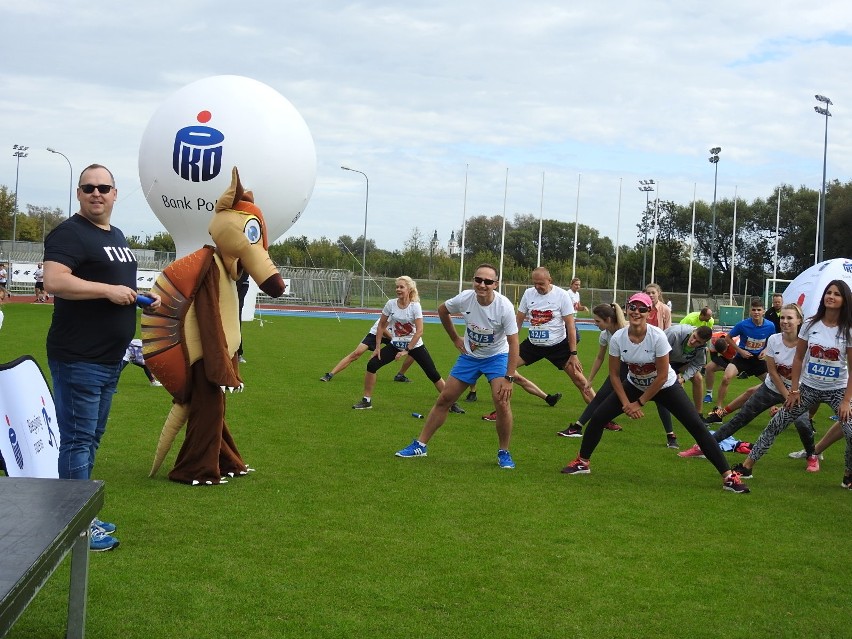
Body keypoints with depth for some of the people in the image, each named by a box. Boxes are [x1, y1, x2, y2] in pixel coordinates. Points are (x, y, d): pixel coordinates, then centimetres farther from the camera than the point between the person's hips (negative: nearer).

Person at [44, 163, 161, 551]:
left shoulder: (116, 236, 18)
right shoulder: (70, 233, -12)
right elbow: (54, 282, -26)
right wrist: (108, 290, -23)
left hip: (110, 359, 10)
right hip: (78, 359, -10)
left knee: (91, 438, 16)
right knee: (77, 440, -5)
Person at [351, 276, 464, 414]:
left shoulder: (415, 306, -16)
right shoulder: (391, 304, -7)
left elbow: (419, 331, -19)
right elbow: (381, 325, 3)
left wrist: (407, 350, -22)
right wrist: (377, 347, 0)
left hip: (415, 345, -3)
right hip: (395, 344, 3)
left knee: (433, 375, -6)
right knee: (372, 364, -12)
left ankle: (451, 403, 8)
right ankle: (366, 401, 0)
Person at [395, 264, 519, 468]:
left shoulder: (504, 306, -27)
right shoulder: (465, 299, -18)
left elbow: (513, 343, -23)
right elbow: (442, 310, 5)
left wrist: (509, 378, -26)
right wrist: (455, 339, 6)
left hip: (497, 356, -3)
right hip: (469, 355, 3)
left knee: (502, 402, -20)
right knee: (444, 399, 4)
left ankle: (504, 453, -1)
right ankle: (420, 445, 16)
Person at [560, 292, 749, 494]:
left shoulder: (657, 337, -29)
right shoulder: (618, 338, -19)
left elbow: (662, 376, -22)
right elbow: (614, 374, -8)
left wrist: (639, 403, -18)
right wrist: (626, 403, -15)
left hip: (665, 387, -3)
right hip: (634, 386, 3)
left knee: (697, 426, -12)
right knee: (598, 418, -6)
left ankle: (729, 476, -7)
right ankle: (582, 462, 16)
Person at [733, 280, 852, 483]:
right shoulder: (811, 324, -4)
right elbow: (798, 358, 3)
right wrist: (793, 390, 0)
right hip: (808, 388, 2)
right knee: (775, 425, 2)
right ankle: (747, 466, 12)